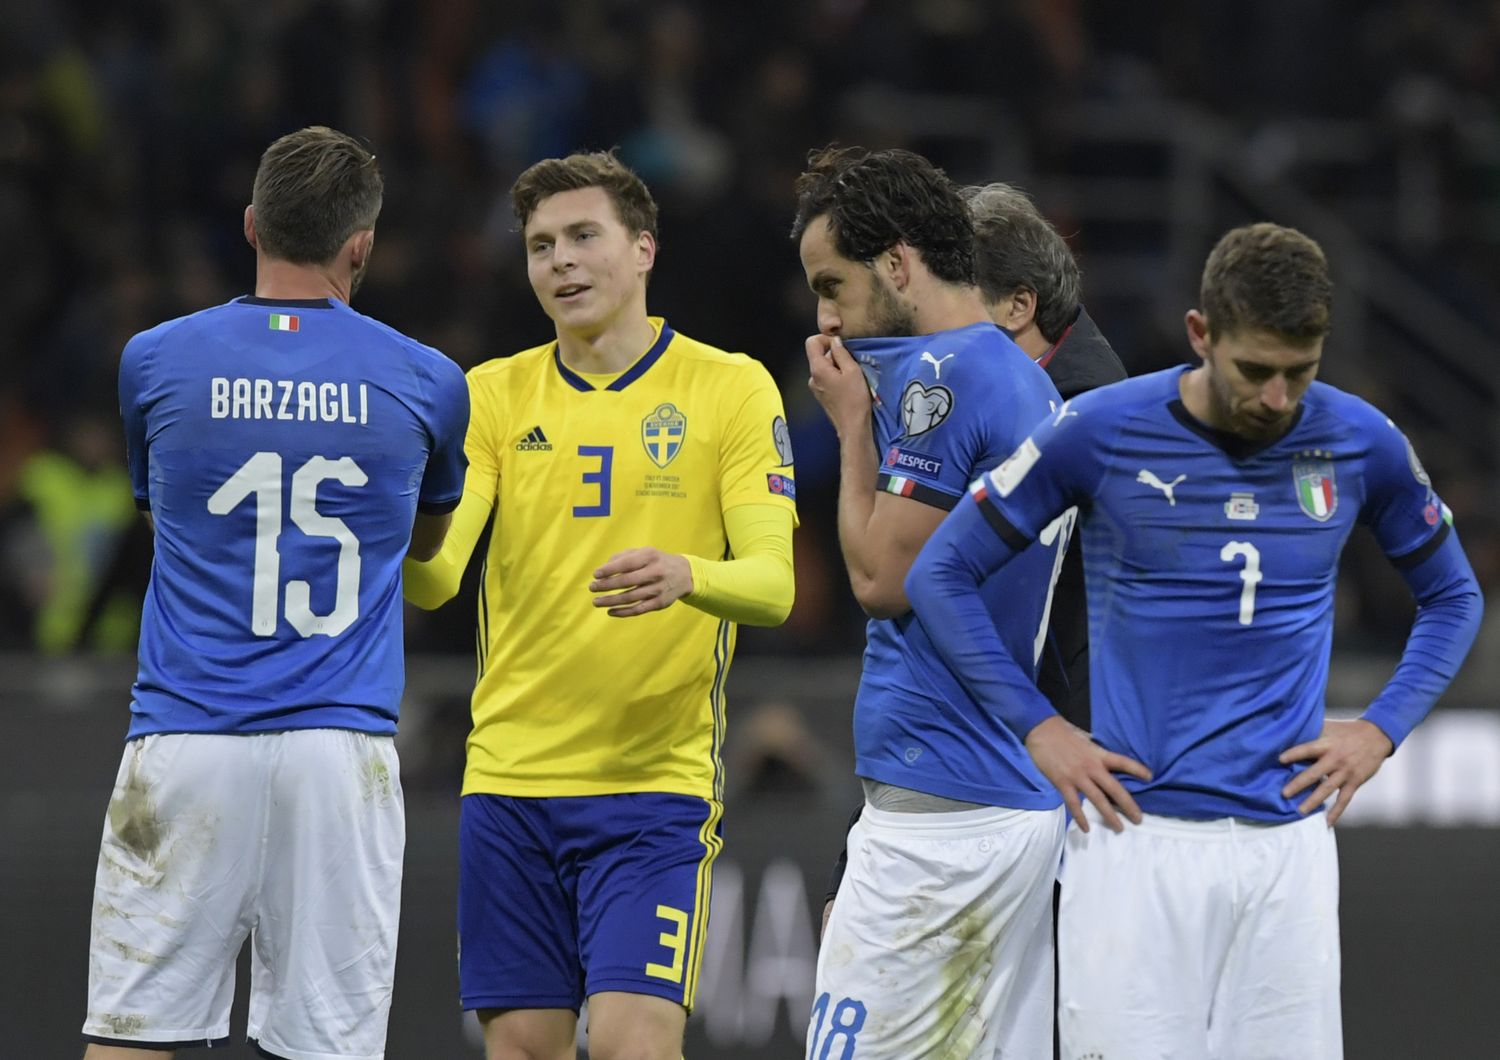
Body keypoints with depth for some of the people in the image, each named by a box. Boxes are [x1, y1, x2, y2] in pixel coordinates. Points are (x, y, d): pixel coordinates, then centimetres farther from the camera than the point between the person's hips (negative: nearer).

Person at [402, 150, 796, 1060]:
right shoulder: (494, 396, 7)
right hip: (510, 777, 3)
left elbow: (773, 583, -8)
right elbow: (437, 576, -4)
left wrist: (686, 575, -30)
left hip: (659, 780, -3)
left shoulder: (731, 388, 0)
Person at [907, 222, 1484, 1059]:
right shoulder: (1101, 432, -5)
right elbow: (942, 573, 4)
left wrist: (1381, 730, 6)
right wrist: (1041, 728, -3)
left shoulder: (1362, 445, 3)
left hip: (1287, 840, 2)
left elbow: (1453, 597, 20)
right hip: (1138, 841, -2)